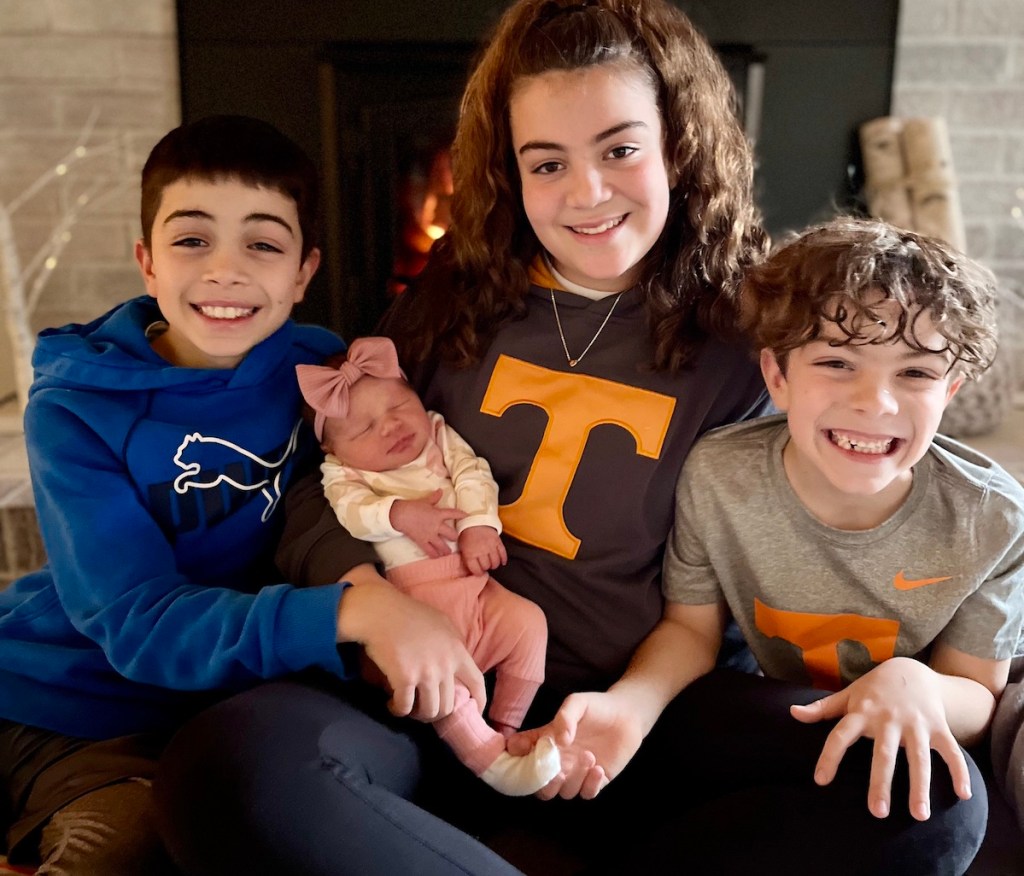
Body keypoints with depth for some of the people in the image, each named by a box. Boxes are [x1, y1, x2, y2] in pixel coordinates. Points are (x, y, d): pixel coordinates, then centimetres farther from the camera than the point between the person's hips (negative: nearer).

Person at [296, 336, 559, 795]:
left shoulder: (439, 435, 16)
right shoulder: (343, 473, 8)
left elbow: (474, 474, 3)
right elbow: (352, 511, -12)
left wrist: (478, 524, -13)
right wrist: (400, 513, -28)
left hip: (474, 583, 4)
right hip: (413, 599, -4)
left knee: (527, 621, -15)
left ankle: (507, 727, 2)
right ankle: (490, 760, -19)